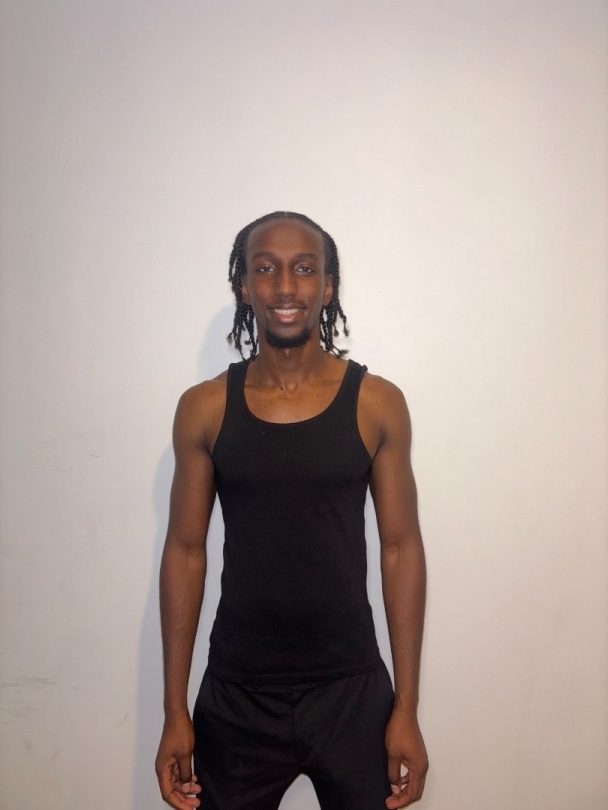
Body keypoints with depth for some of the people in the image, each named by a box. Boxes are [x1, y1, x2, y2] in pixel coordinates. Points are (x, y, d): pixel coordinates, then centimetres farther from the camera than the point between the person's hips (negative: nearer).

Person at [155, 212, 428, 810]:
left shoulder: (377, 403, -5)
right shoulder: (204, 408, -4)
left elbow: (401, 550, -2)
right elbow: (185, 552, 0)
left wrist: (407, 709, -3)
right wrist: (174, 711, 0)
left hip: (352, 692, 0)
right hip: (236, 698, 1)